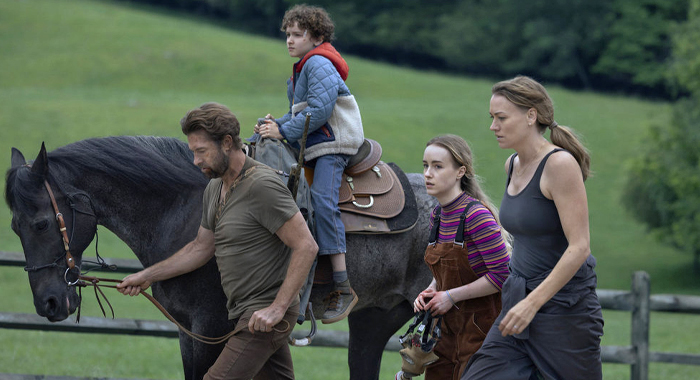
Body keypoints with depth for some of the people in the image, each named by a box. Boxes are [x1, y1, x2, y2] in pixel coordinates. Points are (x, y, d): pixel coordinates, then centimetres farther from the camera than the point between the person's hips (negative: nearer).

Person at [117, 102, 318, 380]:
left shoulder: (263, 186, -20)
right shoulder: (215, 188, 11)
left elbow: (306, 246, -22)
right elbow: (202, 247, 22)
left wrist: (278, 308, -25)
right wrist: (147, 276, 19)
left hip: (265, 317, -9)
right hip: (242, 312, 9)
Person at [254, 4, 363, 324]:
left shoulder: (319, 64, -11)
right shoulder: (300, 70, 21)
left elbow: (319, 111, -20)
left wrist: (284, 131, -17)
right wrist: (276, 124, 3)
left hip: (333, 142, -11)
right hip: (312, 146, 11)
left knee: (322, 199, -24)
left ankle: (343, 287, -28)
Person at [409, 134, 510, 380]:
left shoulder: (476, 215, -19)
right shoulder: (437, 215, 7)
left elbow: (503, 274, -22)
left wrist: (452, 296, -16)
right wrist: (431, 292, 0)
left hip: (482, 325, -8)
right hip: (450, 327, 8)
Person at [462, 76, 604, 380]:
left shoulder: (560, 164, -15)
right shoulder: (513, 165, 10)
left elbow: (579, 247, -20)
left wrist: (533, 303, -22)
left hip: (563, 307, -8)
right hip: (518, 300, 8)